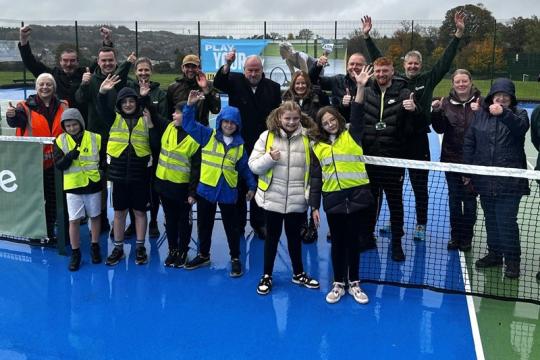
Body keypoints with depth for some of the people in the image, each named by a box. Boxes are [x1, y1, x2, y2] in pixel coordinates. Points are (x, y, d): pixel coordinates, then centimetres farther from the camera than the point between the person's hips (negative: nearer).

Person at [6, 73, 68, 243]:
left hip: (55, 161, 3)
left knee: (53, 198, 12)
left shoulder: (62, 106, 6)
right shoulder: (27, 106, -4)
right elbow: (17, 121, -22)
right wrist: (12, 115, -43)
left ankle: (49, 231, 27)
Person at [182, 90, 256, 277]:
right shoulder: (207, 135, -3)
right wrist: (190, 106, -23)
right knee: (204, 225, 15)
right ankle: (203, 255, 33)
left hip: (228, 192, 0)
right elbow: (188, 124, -9)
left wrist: (251, 185, 10)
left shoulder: (239, 144, 2)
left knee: (231, 227, 9)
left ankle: (235, 259, 23)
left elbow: (244, 167, 10)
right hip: (206, 189, 0)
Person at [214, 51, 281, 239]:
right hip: (239, 144, 0)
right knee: (239, 185, 9)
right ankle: (238, 223, 21)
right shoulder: (235, 81, 0)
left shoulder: (273, 87, 1)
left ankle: (259, 224, 22)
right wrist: (227, 65, -37)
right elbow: (218, 83, -20)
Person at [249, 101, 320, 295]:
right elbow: (253, 165, -2)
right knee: (272, 236, 11)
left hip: (297, 200, 1)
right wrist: (269, 158, -19)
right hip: (273, 198, -1)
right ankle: (266, 276, 26)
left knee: (294, 236, 16)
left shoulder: (307, 137, -1)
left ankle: (298, 274, 34)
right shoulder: (267, 136, -2)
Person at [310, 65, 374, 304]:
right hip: (333, 200, 1)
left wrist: (360, 88, -27)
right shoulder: (318, 147, 5)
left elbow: (357, 115, -15)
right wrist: (314, 206, 2)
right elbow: (316, 177, 6)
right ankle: (338, 284, 24)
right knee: (338, 242, 11)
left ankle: (354, 283, 24)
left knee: (353, 241, 10)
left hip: (357, 197, -1)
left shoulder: (351, 135, 2)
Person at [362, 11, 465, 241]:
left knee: (420, 186, 7)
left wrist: (459, 33, -5)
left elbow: (445, 61, 0)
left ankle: (421, 225, 19)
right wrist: (367, 36, 3)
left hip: (418, 140, -1)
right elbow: (378, 60, 6)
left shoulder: (428, 80, 3)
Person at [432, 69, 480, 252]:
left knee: (469, 198, 7)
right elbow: (440, 129, -4)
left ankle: (467, 237, 20)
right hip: (451, 158, 2)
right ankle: (455, 236, 24)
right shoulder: (446, 103, 1)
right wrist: (436, 112, -18)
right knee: (454, 198, 11)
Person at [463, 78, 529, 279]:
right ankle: (494, 253, 30)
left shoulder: (518, 114, 1)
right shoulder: (480, 114, 6)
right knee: (490, 219, 15)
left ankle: (512, 260, 10)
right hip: (485, 179, 3)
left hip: (509, 181, -3)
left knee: (507, 221, -4)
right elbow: (469, 143, 8)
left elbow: (521, 127, -24)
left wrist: (503, 113, -41)